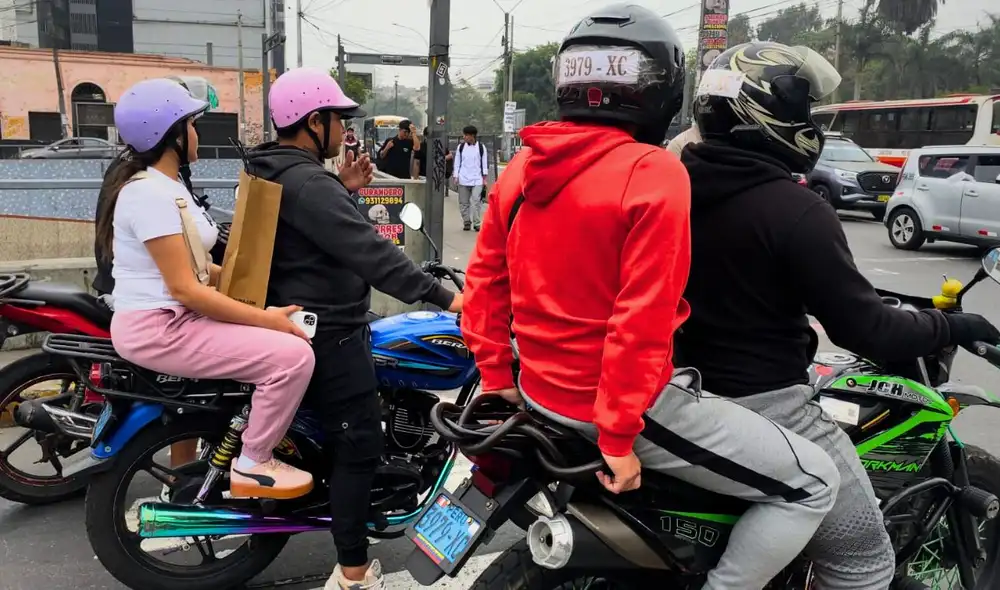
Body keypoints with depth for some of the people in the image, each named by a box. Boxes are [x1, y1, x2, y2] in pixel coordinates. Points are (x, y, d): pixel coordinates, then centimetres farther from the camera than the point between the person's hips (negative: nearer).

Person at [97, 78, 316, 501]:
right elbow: (184, 288, -23)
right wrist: (264, 318, -22)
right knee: (293, 355, -22)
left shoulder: (167, 186, 14)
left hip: (173, 318, 11)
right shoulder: (150, 193, -19)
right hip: (158, 328, -11)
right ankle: (251, 467, -5)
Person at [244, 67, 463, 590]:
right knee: (358, 446, -4)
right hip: (329, 334, -11)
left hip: (303, 322, 11)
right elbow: (368, 252, -30)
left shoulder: (273, 173, 11)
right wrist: (440, 296, -29)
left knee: (347, 439, 25)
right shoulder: (307, 183, -23)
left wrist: (344, 189, 6)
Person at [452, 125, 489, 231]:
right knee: (464, 202, 6)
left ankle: (477, 223, -4)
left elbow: (484, 163, 7)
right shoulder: (461, 147, 6)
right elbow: (457, 162, 10)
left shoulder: (481, 147, 2)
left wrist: (484, 178, 4)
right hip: (463, 179, 2)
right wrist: (456, 176, 2)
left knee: (476, 201, -11)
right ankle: (466, 222, 18)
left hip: (477, 180, -2)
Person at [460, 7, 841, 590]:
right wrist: (620, 436, -17)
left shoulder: (520, 168, 3)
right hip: (627, 401, -8)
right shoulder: (654, 172, -18)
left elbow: (485, 279, 7)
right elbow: (642, 318, -23)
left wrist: (497, 375, 14)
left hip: (539, 393, 8)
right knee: (814, 484, 5)